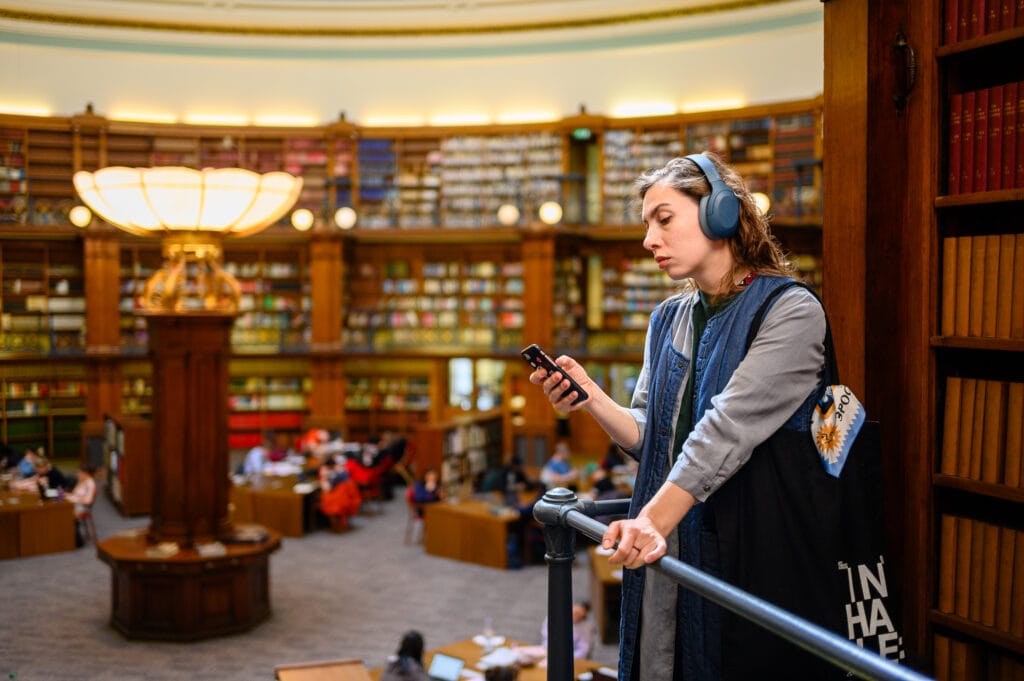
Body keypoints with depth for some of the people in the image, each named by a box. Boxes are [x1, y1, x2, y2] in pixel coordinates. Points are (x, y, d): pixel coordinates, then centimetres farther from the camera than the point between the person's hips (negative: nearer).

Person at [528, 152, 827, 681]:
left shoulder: (790, 311, -10)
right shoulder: (668, 319, 12)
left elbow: (728, 429, -22)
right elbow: (650, 439, 10)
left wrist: (656, 518, -30)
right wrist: (591, 398, -7)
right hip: (665, 551, 6)